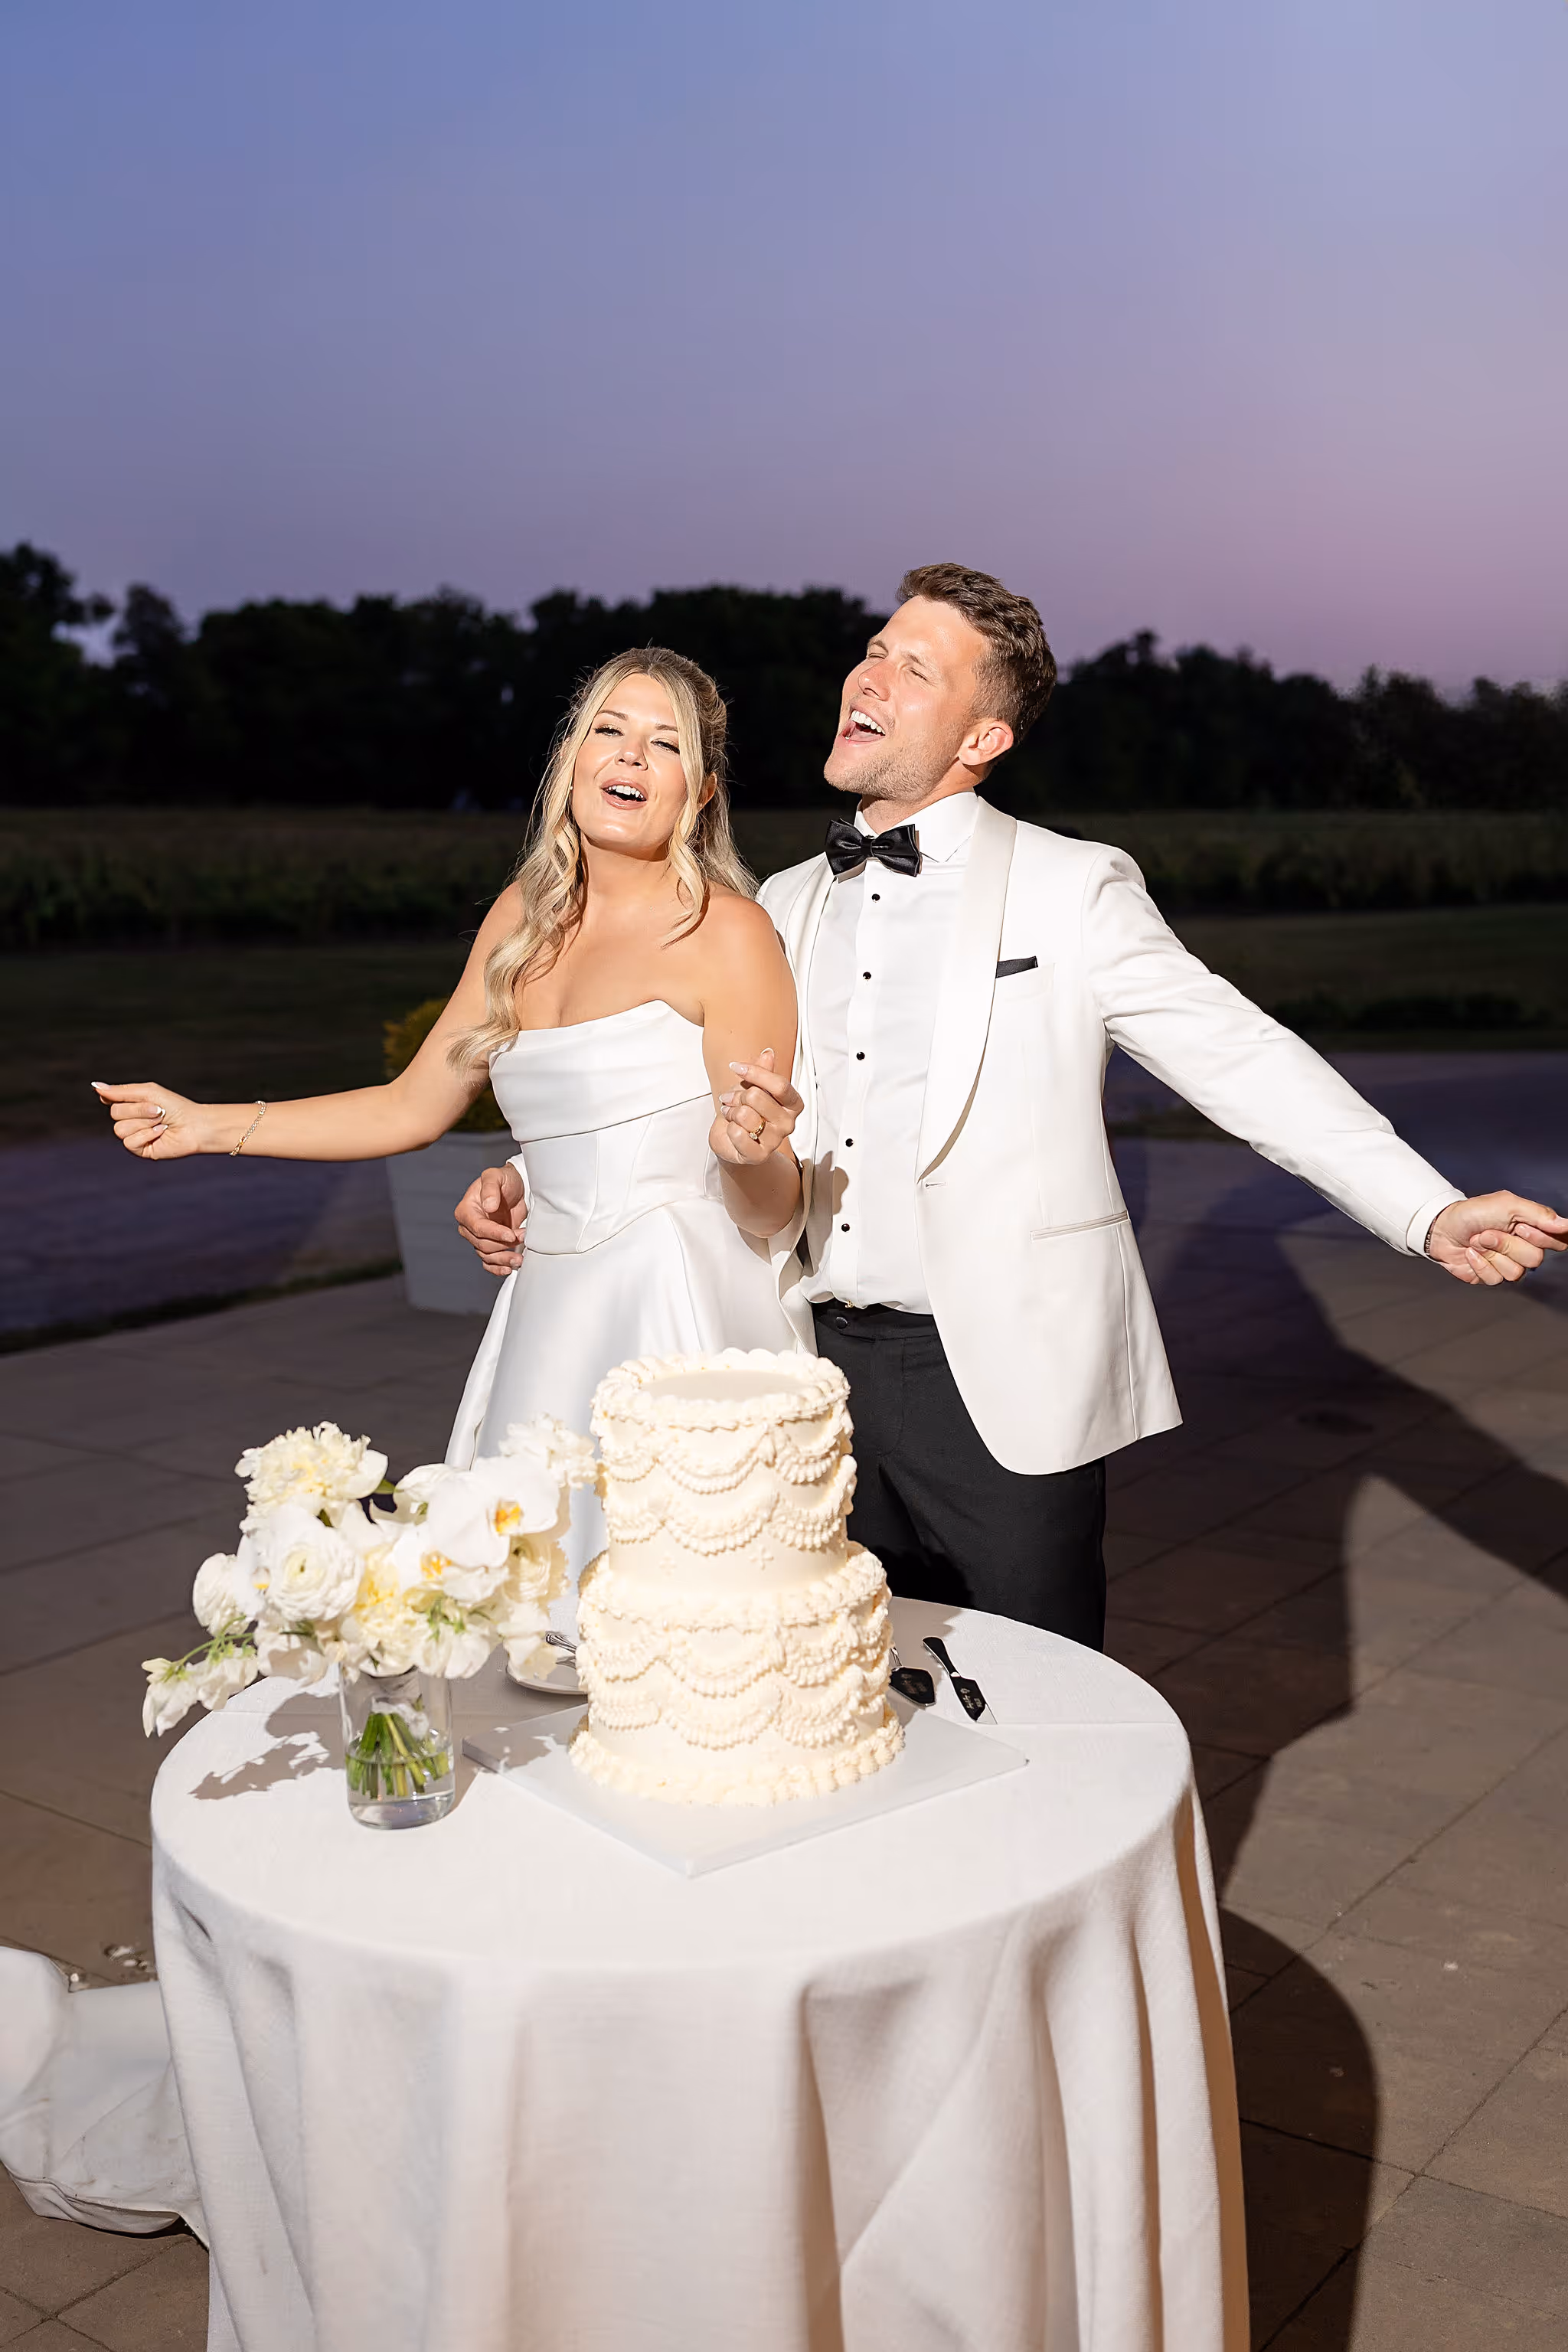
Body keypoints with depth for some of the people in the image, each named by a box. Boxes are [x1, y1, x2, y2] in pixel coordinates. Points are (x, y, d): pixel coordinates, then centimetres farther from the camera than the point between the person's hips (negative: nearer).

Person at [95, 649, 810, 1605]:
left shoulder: (727, 931, -8)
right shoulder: (525, 915, 11)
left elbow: (772, 1213, -8)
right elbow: (416, 1106, 21)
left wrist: (746, 1154, -31)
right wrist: (211, 1125, 24)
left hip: (683, 1315, -6)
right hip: (551, 1311, 6)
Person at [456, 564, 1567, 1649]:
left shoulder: (1074, 891, -3)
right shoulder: (787, 905, 12)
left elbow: (1241, 1058, -7)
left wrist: (1432, 1213, -15)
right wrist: (541, 1179, 10)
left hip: (1008, 1391, -4)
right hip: (828, 1369, 5)